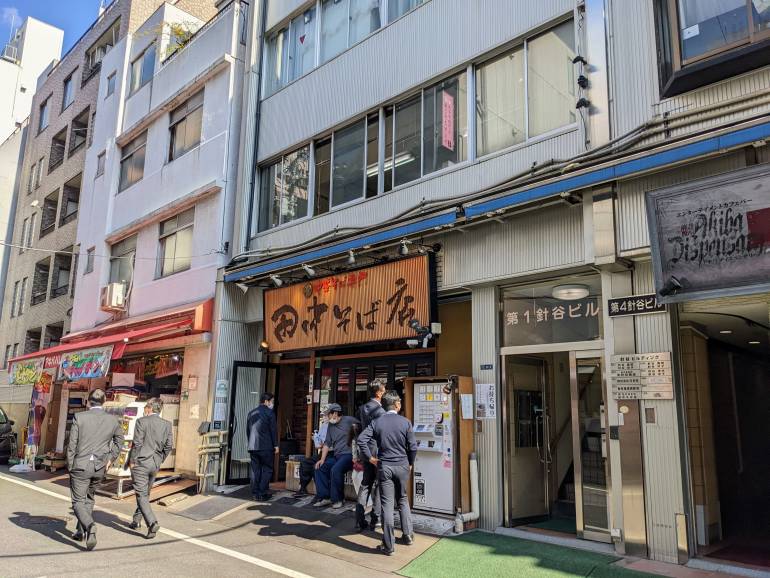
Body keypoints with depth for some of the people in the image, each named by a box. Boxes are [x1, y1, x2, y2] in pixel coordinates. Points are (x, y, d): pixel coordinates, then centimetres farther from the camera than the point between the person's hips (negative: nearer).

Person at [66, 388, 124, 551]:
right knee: (89, 498, 23)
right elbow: (119, 440, 15)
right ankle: (81, 531, 29)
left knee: (78, 502, 4)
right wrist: (110, 459, 20)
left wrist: (70, 468, 3)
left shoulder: (79, 417, -9)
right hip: (100, 467, 4)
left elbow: (72, 445, -6)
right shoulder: (113, 420, 0)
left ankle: (89, 526, -20)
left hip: (81, 465, -3)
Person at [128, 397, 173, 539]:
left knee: (141, 495, -4)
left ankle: (152, 522, -18)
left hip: (141, 462, -5)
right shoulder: (167, 424, 3)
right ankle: (137, 521, 33)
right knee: (145, 493, 21)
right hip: (155, 464, 5)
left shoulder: (141, 421, -10)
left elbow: (137, 443, -12)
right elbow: (169, 445, 3)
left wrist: (132, 461, -3)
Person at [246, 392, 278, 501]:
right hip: (266, 446, -6)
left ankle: (255, 493, 11)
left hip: (252, 446, 6)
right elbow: (273, 430, -8)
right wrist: (275, 445, -2)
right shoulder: (269, 412, -6)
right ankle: (262, 494, -1)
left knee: (255, 470, 10)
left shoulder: (251, 413, 13)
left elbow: (248, 430, 17)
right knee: (266, 469, 2)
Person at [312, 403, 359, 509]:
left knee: (335, 469, -29)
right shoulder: (331, 425, 17)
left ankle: (338, 499, -12)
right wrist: (322, 459, 3)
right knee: (320, 468, -2)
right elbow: (327, 443, 15)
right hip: (337, 456, 8)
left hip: (349, 455, -8)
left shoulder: (349, 420, -6)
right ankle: (325, 496, 1)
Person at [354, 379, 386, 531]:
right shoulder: (380, 411, -17)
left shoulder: (362, 408, 7)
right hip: (378, 451, -7)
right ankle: (375, 520, 11)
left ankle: (360, 521, 12)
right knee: (378, 485, 4)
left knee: (365, 484, 12)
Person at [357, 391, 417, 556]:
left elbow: (361, 439, -13)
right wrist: (410, 464, 11)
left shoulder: (377, 422, -4)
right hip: (402, 466, 1)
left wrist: (370, 458, -2)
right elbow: (413, 447, -5)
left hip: (384, 466, -1)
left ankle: (389, 545, 5)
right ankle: (408, 535, 28)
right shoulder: (405, 422, -5)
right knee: (403, 500, 21)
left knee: (387, 504, 2)